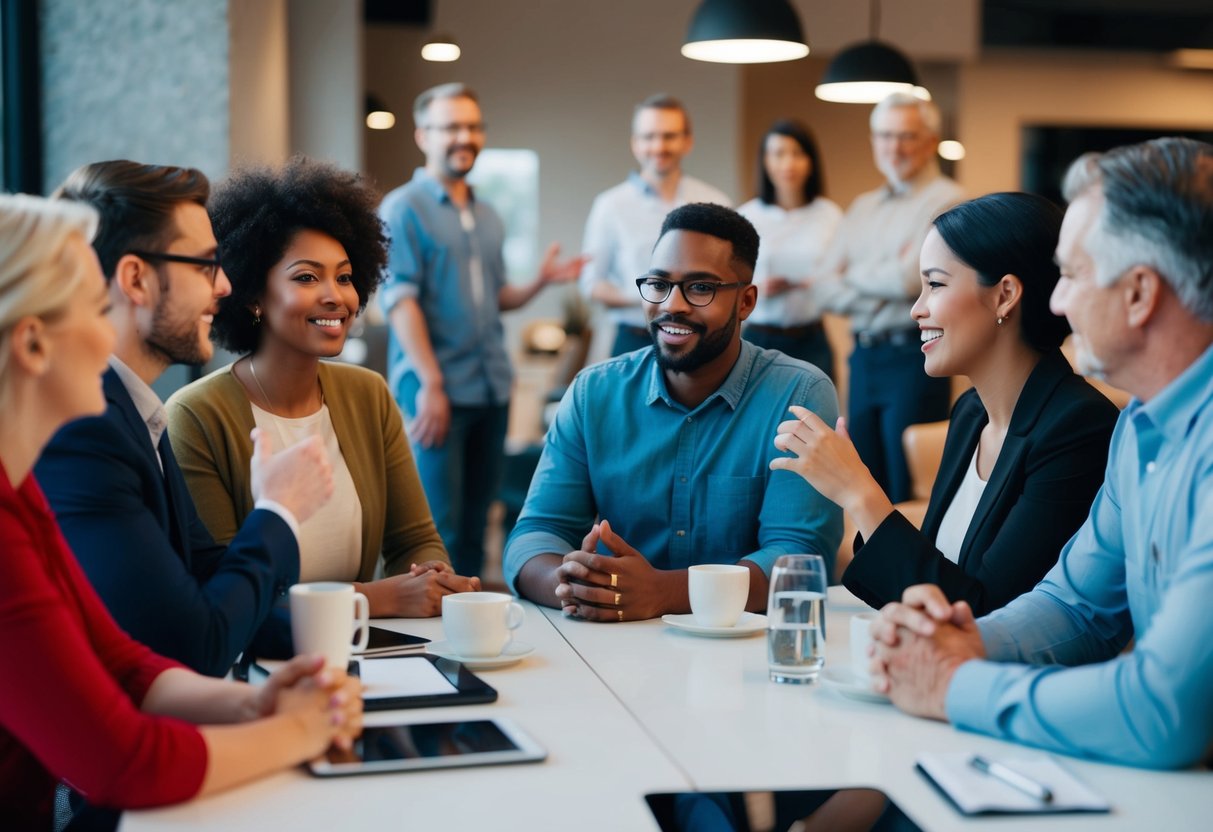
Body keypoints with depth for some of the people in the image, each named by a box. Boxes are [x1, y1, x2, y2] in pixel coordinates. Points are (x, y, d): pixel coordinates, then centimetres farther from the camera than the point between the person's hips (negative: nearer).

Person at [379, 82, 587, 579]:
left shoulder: (486, 217, 16)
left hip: (492, 389, 7)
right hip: (436, 389, -6)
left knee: (475, 523, 12)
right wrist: (431, 383, -19)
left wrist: (540, 283, 2)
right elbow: (399, 300, -12)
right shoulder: (404, 208, -5)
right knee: (440, 527, -5)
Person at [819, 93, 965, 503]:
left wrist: (855, 274, 0)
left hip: (911, 357, -7)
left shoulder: (945, 202, -7)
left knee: (910, 493, -2)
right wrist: (882, 283, -9)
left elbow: (909, 280, -18)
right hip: (863, 356, 7)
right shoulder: (862, 207, 15)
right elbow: (828, 289, 8)